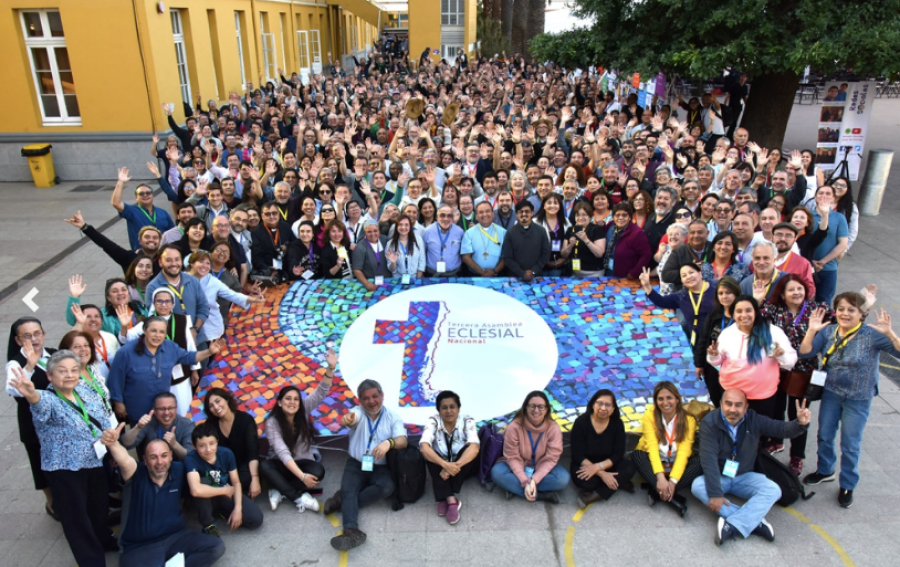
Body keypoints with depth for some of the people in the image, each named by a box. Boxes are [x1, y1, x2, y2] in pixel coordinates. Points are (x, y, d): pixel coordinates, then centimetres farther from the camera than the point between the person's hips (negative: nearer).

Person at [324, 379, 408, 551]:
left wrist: (389, 443, -40)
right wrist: (348, 419, -55)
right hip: (356, 465, 0)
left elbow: (403, 440, -16)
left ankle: (342, 501, -19)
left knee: (387, 487, -29)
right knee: (348, 490, -26)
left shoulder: (393, 417, -1)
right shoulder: (358, 412, -2)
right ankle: (352, 530, -44)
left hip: (380, 468, 0)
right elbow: (353, 418, -28)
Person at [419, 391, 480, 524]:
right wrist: (446, 465, -46)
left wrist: (455, 466, -48)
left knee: (468, 449, -31)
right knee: (429, 455, -30)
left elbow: (474, 447, -32)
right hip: (441, 467, 0)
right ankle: (451, 500, -38)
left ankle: (445, 499, -29)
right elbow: (424, 447, -32)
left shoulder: (467, 422, -16)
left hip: (463, 468, 0)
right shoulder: (433, 421, -16)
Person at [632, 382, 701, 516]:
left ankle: (656, 491, -28)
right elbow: (652, 447, -23)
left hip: (677, 465, 1)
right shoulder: (649, 415, -13)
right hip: (655, 464, -1)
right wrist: (660, 477, -36)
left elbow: (684, 451, -20)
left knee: (701, 460, -27)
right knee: (636, 455, -31)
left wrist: (673, 480, -33)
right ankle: (674, 499, -35)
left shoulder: (689, 419, -11)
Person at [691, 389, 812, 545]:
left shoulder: (754, 420, -10)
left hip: (745, 477, 2)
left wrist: (800, 423, -33)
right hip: (719, 477, -2)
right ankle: (754, 522, -31)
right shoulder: (709, 423, -21)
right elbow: (709, 460, -27)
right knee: (698, 486, -31)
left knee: (773, 490, -24)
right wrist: (715, 494, -34)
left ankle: (731, 527, -34)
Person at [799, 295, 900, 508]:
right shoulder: (827, 332, -5)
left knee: (850, 445, 8)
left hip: (858, 400, -4)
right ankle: (825, 471, 42)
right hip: (830, 394, 4)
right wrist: (812, 331, -24)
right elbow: (805, 353, -10)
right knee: (825, 436, 18)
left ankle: (848, 485, 27)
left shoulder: (872, 335, -16)